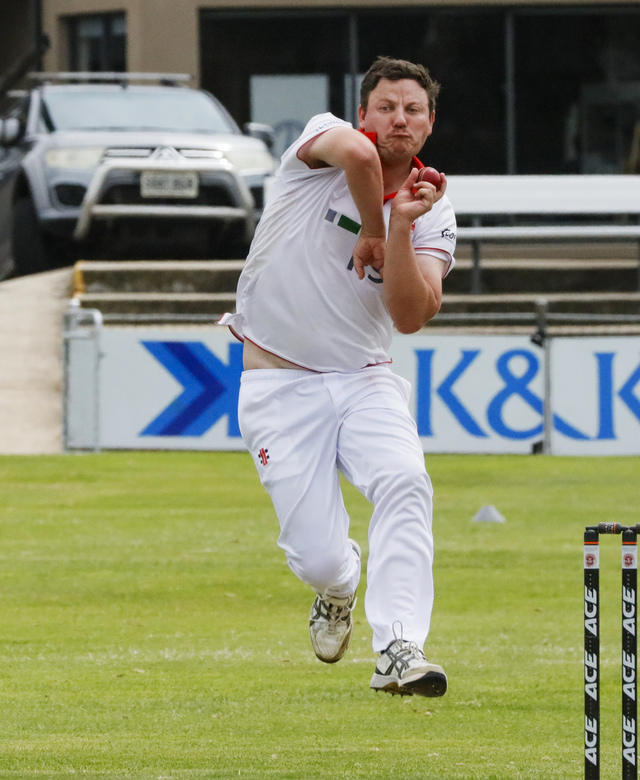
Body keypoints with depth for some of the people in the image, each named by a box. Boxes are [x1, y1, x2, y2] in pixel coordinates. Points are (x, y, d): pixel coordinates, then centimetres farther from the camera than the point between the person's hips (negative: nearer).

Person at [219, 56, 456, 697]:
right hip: (279, 384, -2)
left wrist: (399, 227, -19)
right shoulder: (324, 140, -6)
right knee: (317, 560, -9)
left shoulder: (433, 215, 3)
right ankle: (339, 584, 31)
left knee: (404, 481, -29)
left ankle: (399, 653, -32)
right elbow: (358, 153, -33)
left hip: (365, 380, 3)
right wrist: (370, 231, -19)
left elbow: (410, 317, -12)